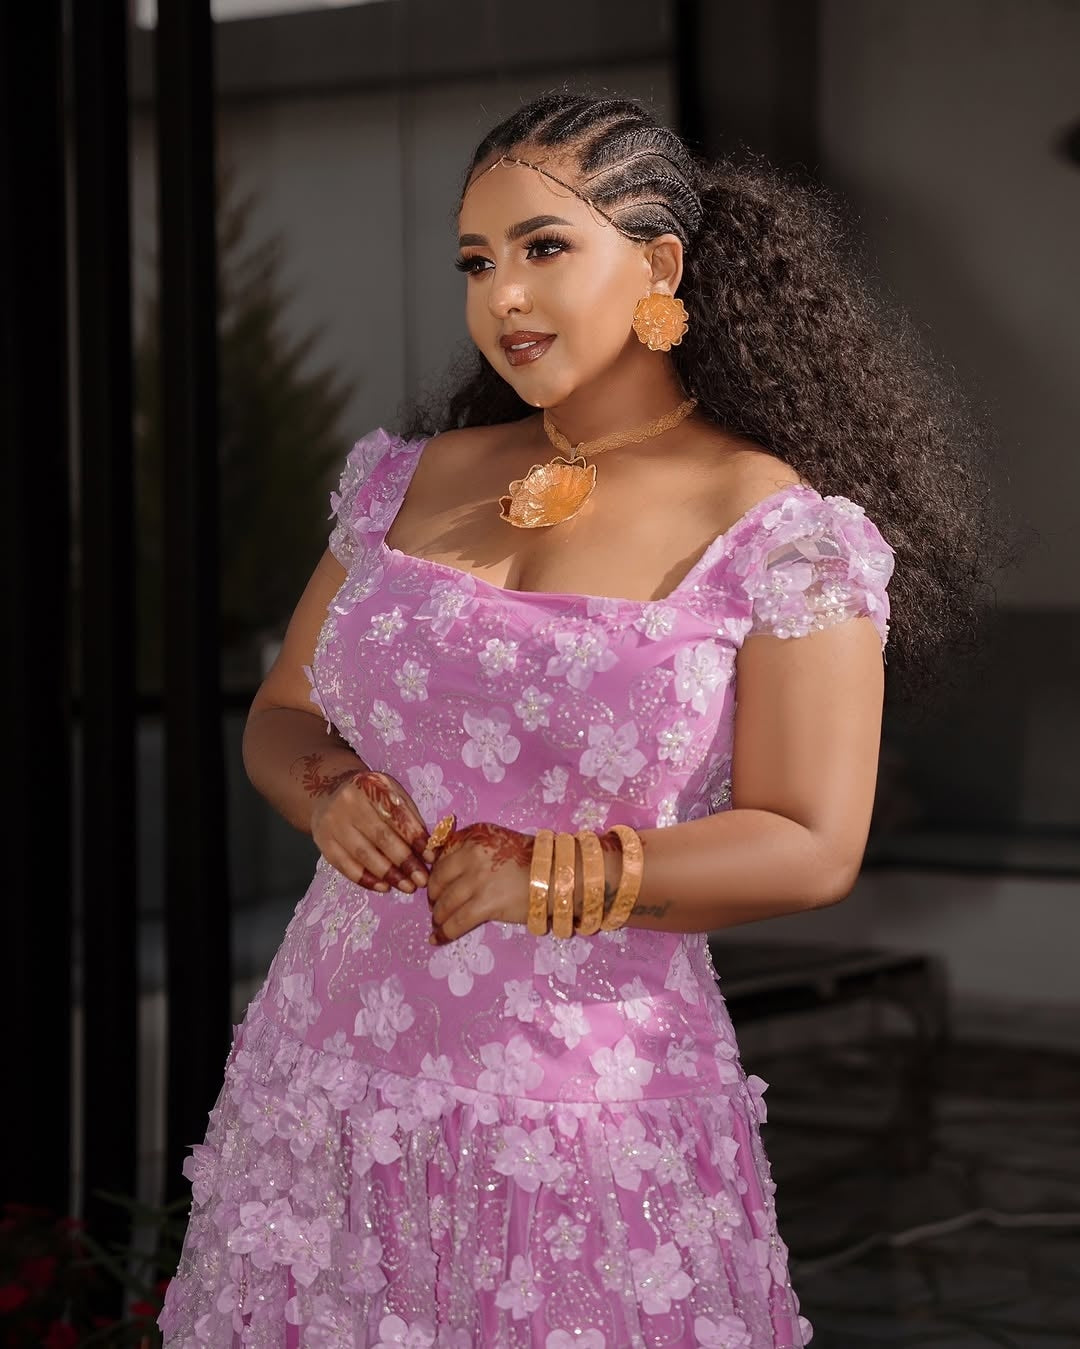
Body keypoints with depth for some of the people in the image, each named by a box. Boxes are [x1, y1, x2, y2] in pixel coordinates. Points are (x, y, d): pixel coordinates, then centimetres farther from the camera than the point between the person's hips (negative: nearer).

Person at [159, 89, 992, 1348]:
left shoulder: (778, 532, -7)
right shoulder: (411, 482, 9)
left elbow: (810, 849, -11)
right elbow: (280, 716, 16)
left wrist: (543, 883, -16)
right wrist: (326, 795, -6)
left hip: (581, 1113, -4)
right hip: (332, 1078, 4)